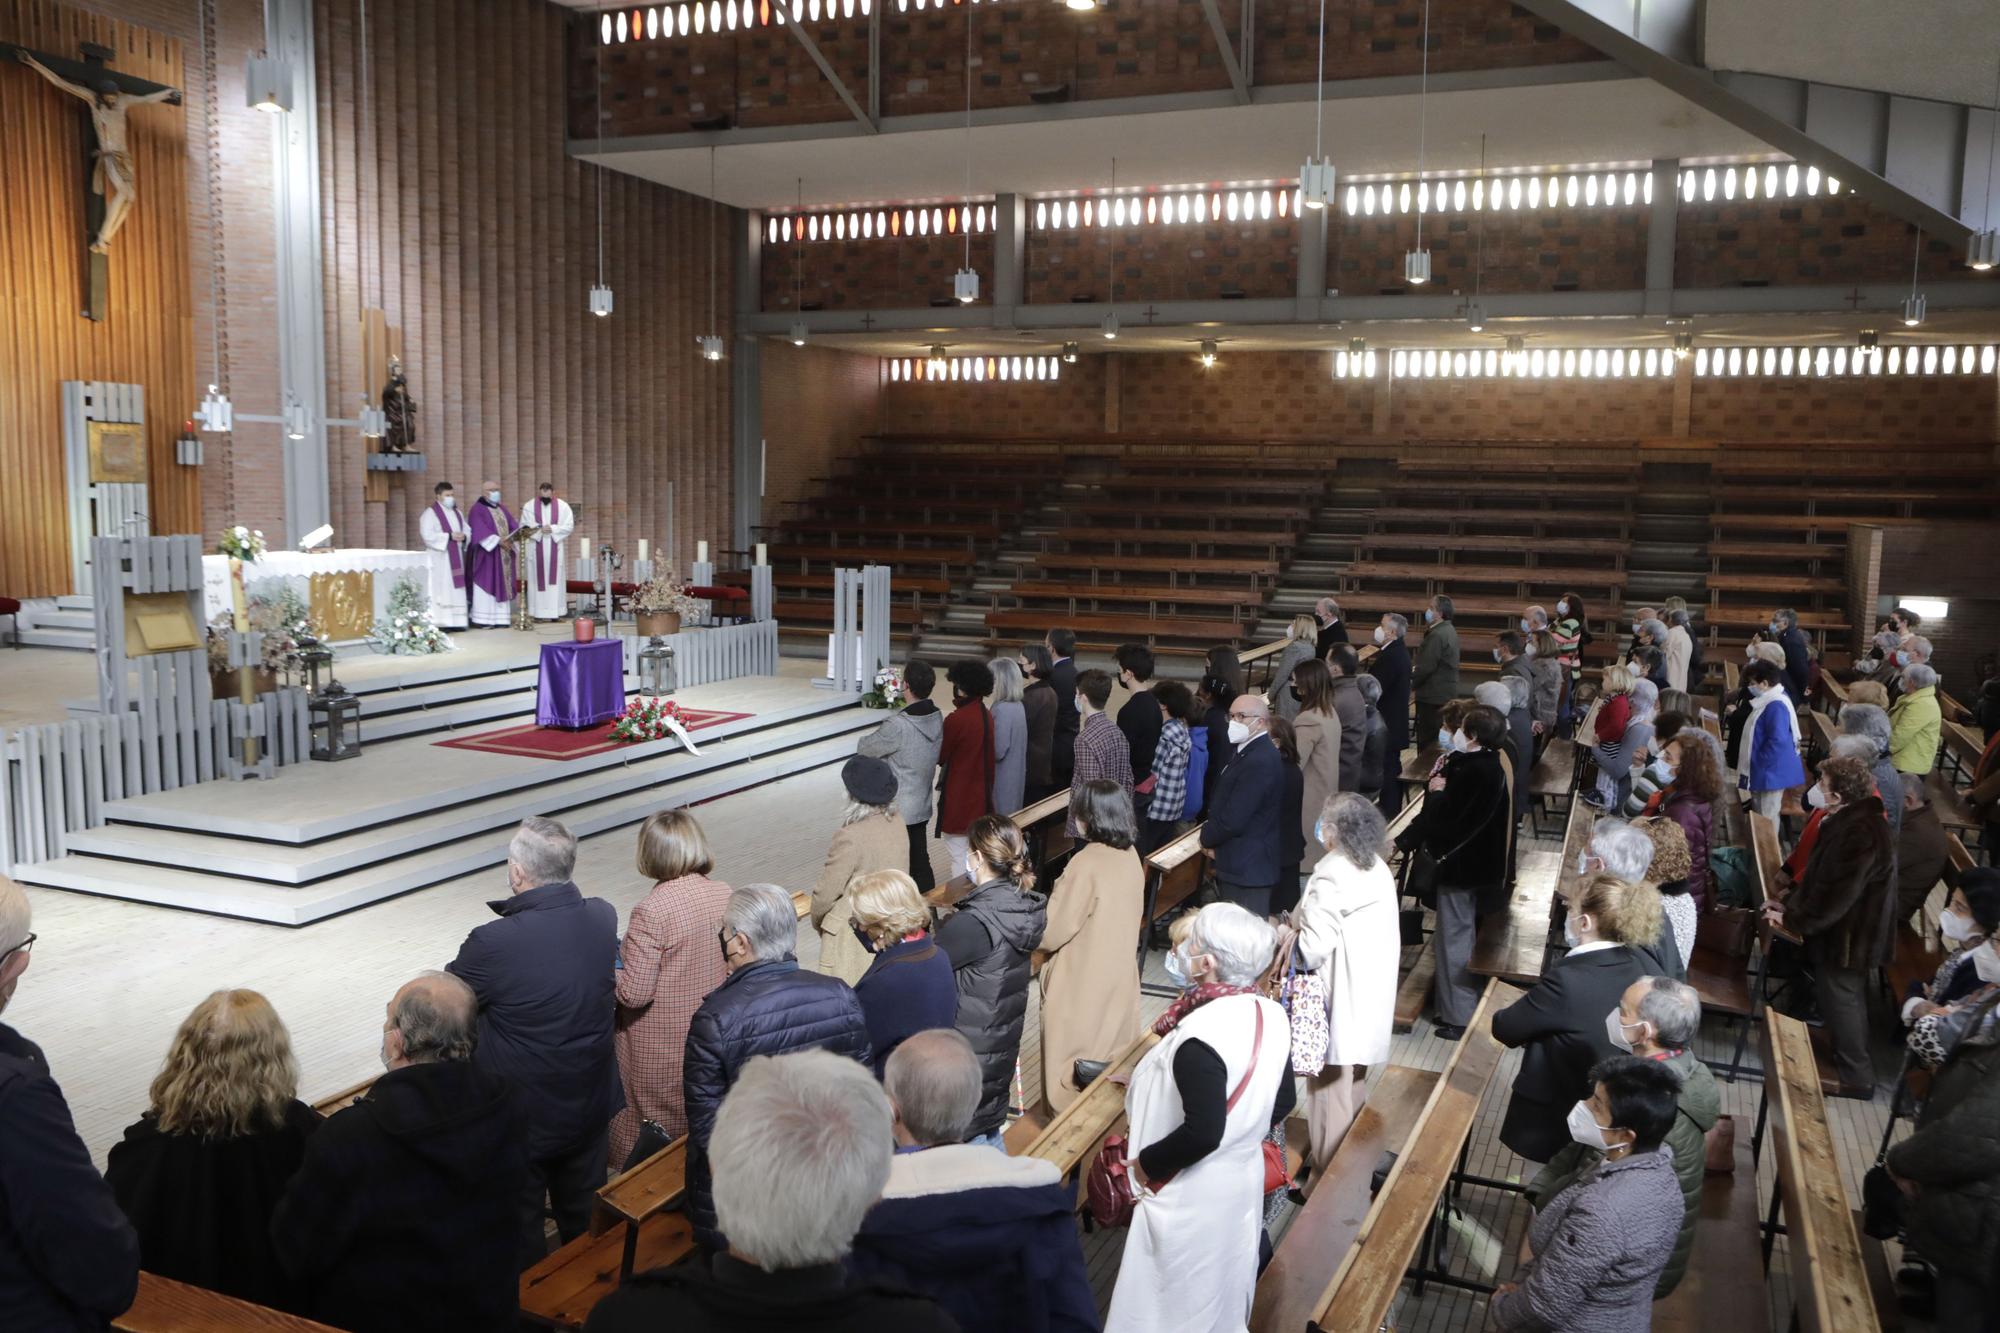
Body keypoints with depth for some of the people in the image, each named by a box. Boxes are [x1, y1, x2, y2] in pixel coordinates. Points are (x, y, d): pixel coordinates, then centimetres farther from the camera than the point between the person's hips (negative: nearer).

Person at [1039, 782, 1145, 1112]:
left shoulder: (1086, 864, -26)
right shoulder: (1130, 855, -4)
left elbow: (1052, 932, -21)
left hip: (1082, 980, -7)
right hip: (1119, 971, 7)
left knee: (1073, 1052, 10)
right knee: (1112, 1049, 22)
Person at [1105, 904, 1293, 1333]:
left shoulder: (1201, 1037, -31)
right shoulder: (1271, 1015, -7)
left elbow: (1202, 1133, -31)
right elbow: (1282, 1102, 4)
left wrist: (1145, 1162, -17)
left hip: (1192, 1198, -7)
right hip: (1243, 1179, 8)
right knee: (1222, 1294, 26)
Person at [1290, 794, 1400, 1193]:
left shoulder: (1332, 874, -21)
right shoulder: (1378, 868, 5)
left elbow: (1315, 944, -25)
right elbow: (1381, 935, 11)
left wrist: (1284, 944, -6)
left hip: (1338, 1002, -9)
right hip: (1370, 998, 9)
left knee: (1330, 1089, 2)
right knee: (1353, 1084, 21)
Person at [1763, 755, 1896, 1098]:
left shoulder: (1861, 835, -31)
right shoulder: (1849, 820, 3)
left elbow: (1835, 896, -29)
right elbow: (1820, 872, 13)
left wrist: (1793, 921, -18)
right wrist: (1790, 901, 7)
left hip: (1848, 937, -10)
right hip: (1845, 930, 10)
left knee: (1840, 1001, 4)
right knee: (1845, 999, 23)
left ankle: (1856, 1078, 17)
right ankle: (1852, 1061, 40)